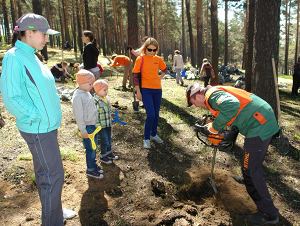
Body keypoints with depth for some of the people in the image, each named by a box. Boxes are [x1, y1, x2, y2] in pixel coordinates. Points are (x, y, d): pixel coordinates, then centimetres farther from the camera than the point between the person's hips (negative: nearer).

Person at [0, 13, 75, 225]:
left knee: (45, 172, 20)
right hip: (38, 129, -9)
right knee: (53, 175, 1)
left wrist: (50, 116, 12)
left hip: (47, 125, 9)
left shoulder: (31, 56, 10)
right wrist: (38, 116, -15)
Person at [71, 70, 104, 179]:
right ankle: (90, 170, 17)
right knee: (90, 149, 2)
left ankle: (93, 163, 35)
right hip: (87, 127, -8)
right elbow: (79, 115, -19)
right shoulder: (77, 96, -19)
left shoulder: (87, 93, 10)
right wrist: (83, 130, -17)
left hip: (93, 125, 9)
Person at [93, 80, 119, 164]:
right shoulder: (95, 101, -22)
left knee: (109, 139, 19)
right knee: (104, 141, 1)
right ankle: (103, 156, 20)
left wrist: (110, 120, 21)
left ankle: (109, 153, 38)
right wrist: (97, 125, -18)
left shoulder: (107, 98, 4)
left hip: (108, 124, 8)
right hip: (101, 125, -7)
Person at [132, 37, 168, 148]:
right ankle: (146, 138, 4)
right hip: (146, 90, -5)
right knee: (150, 115, -13)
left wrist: (160, 77, 9)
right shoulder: (140, 59, -6)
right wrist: (138, 92, -8)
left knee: (156, 114, 13)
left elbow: (165, 69, 26)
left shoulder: (158, 59, 7)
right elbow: (136, 76, -6)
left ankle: (154, 134, 32)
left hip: (157, 90, 5)